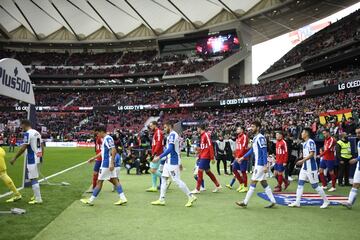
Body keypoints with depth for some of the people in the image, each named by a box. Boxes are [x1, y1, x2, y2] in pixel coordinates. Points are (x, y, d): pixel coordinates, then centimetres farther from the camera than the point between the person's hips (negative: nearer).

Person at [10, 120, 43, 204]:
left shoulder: (27, 133, -13)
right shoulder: (37, 133, 13)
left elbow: (23, 148, -18)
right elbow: (41, 146, 16)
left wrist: (14, 158, -15)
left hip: (31, 159, -9)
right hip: (37, 158, 9)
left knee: (33, 179, -4)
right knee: (34, 178, 19)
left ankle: (38, 199, -2)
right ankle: (37, 196, 27)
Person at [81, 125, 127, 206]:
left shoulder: (108, 138, -15)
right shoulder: (105, 139, 16)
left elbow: (114, 151, -23)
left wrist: (112, 163, -26)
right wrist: (93, 158, 30)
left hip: (106, 164, -10)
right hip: (108, 164, 10)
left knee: (99, 182, 0)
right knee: (115, 180, 7)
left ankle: (91, 200, 11)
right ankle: (123, 198, 5)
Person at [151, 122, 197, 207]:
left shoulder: (172, 135, -15)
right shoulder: (173, 135, 16)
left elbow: (170, 149, -25)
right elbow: (176, 150, 20)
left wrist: (159, 157, -26)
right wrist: (179, 163, 24)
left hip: (172, 162, -10)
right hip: (169, 161, 10)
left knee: (177, 180, -6)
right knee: (163, 178, 9)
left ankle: (191, 197, 3)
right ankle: (161, 199, 13)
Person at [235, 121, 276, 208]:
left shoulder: (260, 138, -17)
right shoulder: (255, 137, 12)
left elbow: (264, 152, -20)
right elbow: (252, 150, 23)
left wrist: (265, 165, -22)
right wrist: (243, 157, 23)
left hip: (260, 164, -9)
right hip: (258, 164, 10)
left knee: (253, 182, -4)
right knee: (263, 182, 12)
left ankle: (245, 202, 2)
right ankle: (273, 201, 18)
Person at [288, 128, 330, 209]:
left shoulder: (311, 142, -15)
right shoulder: (304, 143, 13)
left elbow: (312, 154, -23)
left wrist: (302, 160, -27)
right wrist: (302, 161, 19)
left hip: (311, 167, -9)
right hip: (305, 167, 9)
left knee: (315, 185, 0)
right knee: (300, 183, 4)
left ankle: (326, 201, 15)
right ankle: (297, 202, 6)